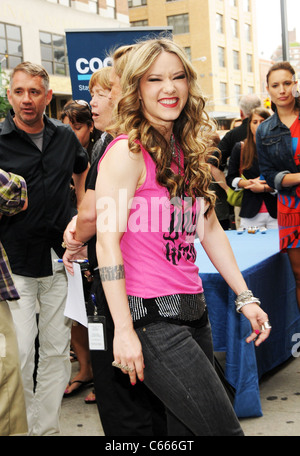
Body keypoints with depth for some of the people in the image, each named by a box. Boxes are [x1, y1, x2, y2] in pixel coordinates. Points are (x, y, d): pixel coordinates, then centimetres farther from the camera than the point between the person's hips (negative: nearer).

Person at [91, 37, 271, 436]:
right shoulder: (127, 152, -11)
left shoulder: (187, 152, 14)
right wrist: (123, 330, -19)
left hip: (193, 309, 8)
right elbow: (108, 241, -16)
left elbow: (209, 229, 17)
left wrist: (245, 297, 12)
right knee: (224, 428, -8)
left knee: (185, 428, 15)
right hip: (150, 315, -8)